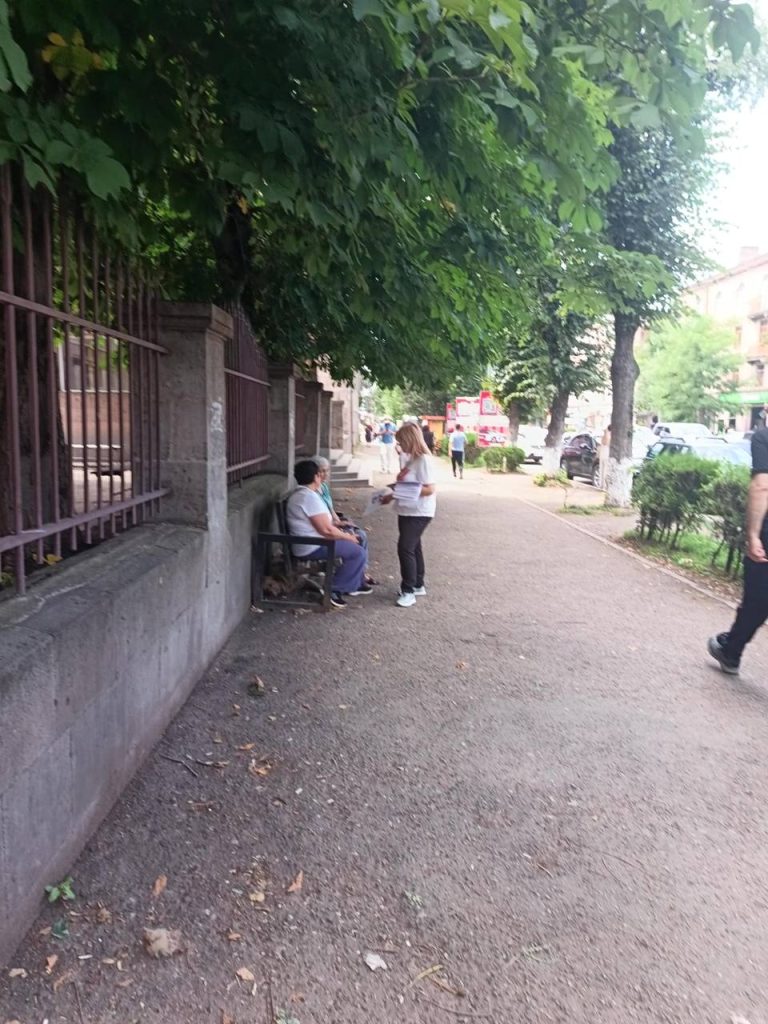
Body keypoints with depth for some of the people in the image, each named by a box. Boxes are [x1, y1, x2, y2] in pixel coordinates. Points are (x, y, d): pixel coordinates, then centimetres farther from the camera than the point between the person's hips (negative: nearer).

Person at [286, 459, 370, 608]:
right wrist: (347, 536, -9)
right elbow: (326, 530, -25)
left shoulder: (300, 494, 11)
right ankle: (333, 589, -4)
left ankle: (356, 584, 26)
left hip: (309, 543, 11)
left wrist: (344, 534, 10)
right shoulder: (309, 497, -23)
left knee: (354, 544, 20)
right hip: (313, 547, -11)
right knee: (359, 552, -9)